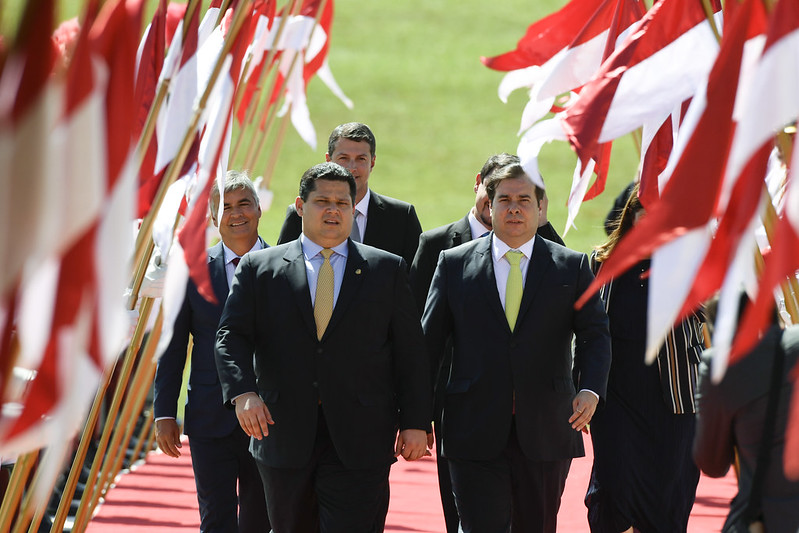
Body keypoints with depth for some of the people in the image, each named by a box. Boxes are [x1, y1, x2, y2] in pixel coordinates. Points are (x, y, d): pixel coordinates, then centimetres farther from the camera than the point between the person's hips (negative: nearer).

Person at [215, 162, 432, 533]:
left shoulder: (387, 270, 8)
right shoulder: (259, 269, 7)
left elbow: (410, 352, 7)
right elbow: (231, 337, -1)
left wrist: (415, 422, 0)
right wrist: (243, 393, -19)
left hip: (359, 443, -1)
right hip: (284, 439, 1)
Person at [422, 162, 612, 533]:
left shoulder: (571, 267, 7)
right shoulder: (454, 264, 7)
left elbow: (595, 334, 2)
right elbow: (430, 339, 7)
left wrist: (591, 389, -17)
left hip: (546, 432, 1)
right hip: (476, 435, -1)